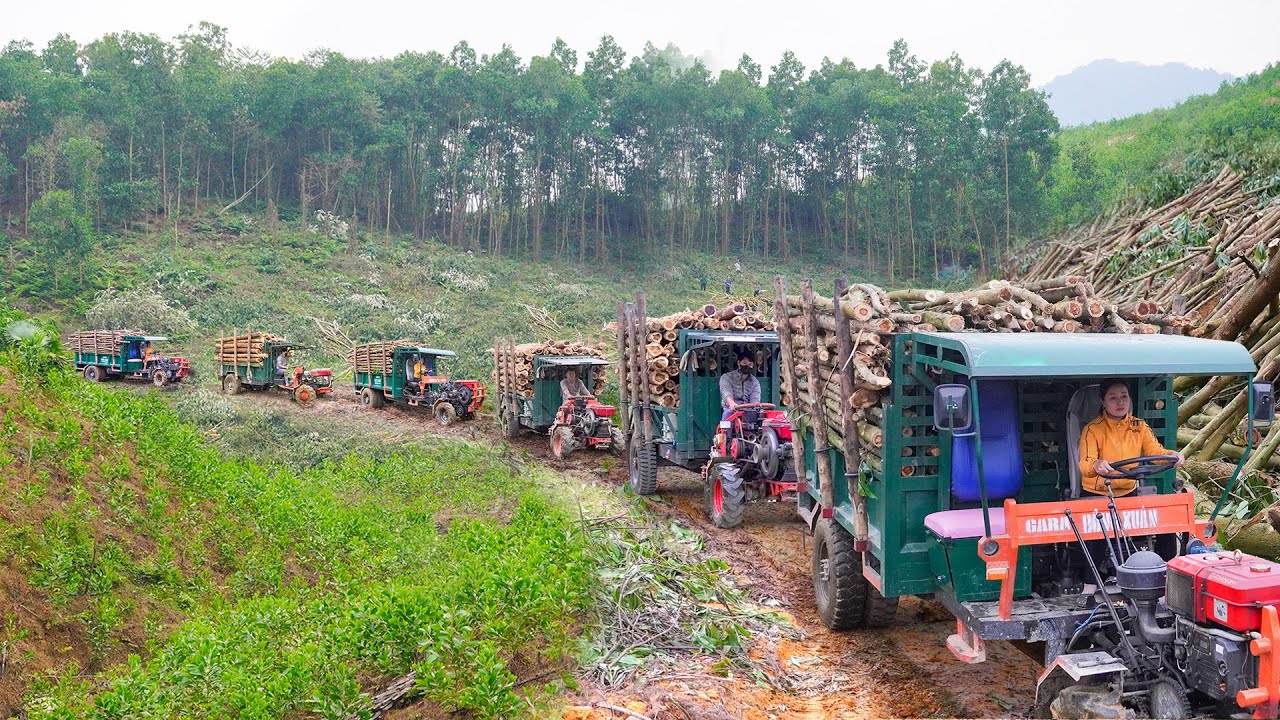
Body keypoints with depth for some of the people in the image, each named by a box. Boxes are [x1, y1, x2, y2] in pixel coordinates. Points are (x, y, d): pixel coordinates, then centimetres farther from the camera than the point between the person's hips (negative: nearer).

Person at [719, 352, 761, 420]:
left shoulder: (755, 382, 15)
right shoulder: (726, 377, 5)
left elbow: (755, 399, -2)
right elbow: (726, 393, -15)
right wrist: (731, 403, -40)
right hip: (731, 410, -2)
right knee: (728, 413, -35)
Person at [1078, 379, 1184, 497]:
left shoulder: (1139, 426, 6)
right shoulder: (1092, 429, -9)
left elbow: (1155, 451, -2)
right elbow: (1084, 465, -20)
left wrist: (1172, 455, -24)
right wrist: (1096, 465, -43)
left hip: (1128, 492, 3)